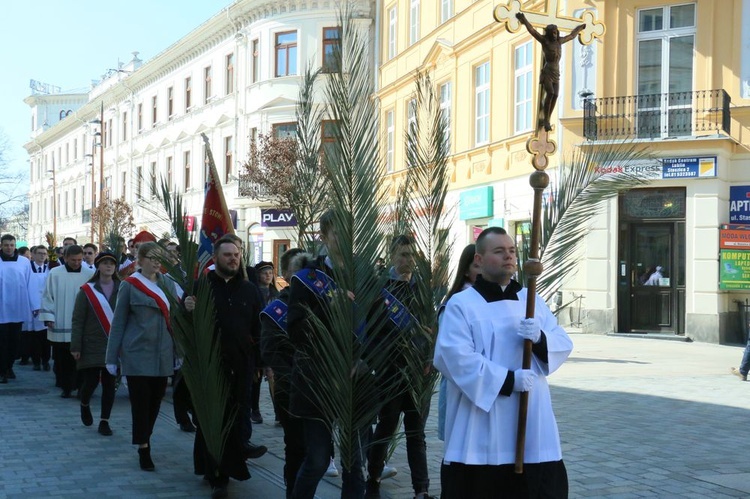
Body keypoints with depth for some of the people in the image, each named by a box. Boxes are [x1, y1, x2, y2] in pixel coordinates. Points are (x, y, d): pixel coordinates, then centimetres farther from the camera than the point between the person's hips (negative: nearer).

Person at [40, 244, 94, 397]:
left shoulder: (89, 275, -1)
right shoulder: (55, 274, -1)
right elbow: (48, 296, 2)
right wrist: (49, 317, -5)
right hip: (60, 326, 0)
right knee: (62, 360, 7)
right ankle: (65, 387, 17)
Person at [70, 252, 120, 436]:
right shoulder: (87, 290, -1)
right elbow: (77, 321, -3)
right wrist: (76, 346, -8)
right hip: (91, 345, -2)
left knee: (109, 383, 2)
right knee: (91, 381, -2)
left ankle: (104, 421, 13)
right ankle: (84, 405, 31)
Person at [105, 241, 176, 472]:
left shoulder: (168, 284, 8)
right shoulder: (129, 285, -3)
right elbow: (118, 322, -1)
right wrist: (112, 357, -2)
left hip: (163, 355, 4)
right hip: (138, 354, -4)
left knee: (155, 400, 10)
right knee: (140, 401, -2)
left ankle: (144, 438, 28)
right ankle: (143, 449, 6)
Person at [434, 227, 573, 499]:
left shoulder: (533, 301, 14)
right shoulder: (461, 304, -3)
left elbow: (563, 345, 9)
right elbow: (454, 356, -16)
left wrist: (539, 338, -14)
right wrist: (508, 379, -19)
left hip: (531, 423, 5)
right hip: (480, 428, -4)